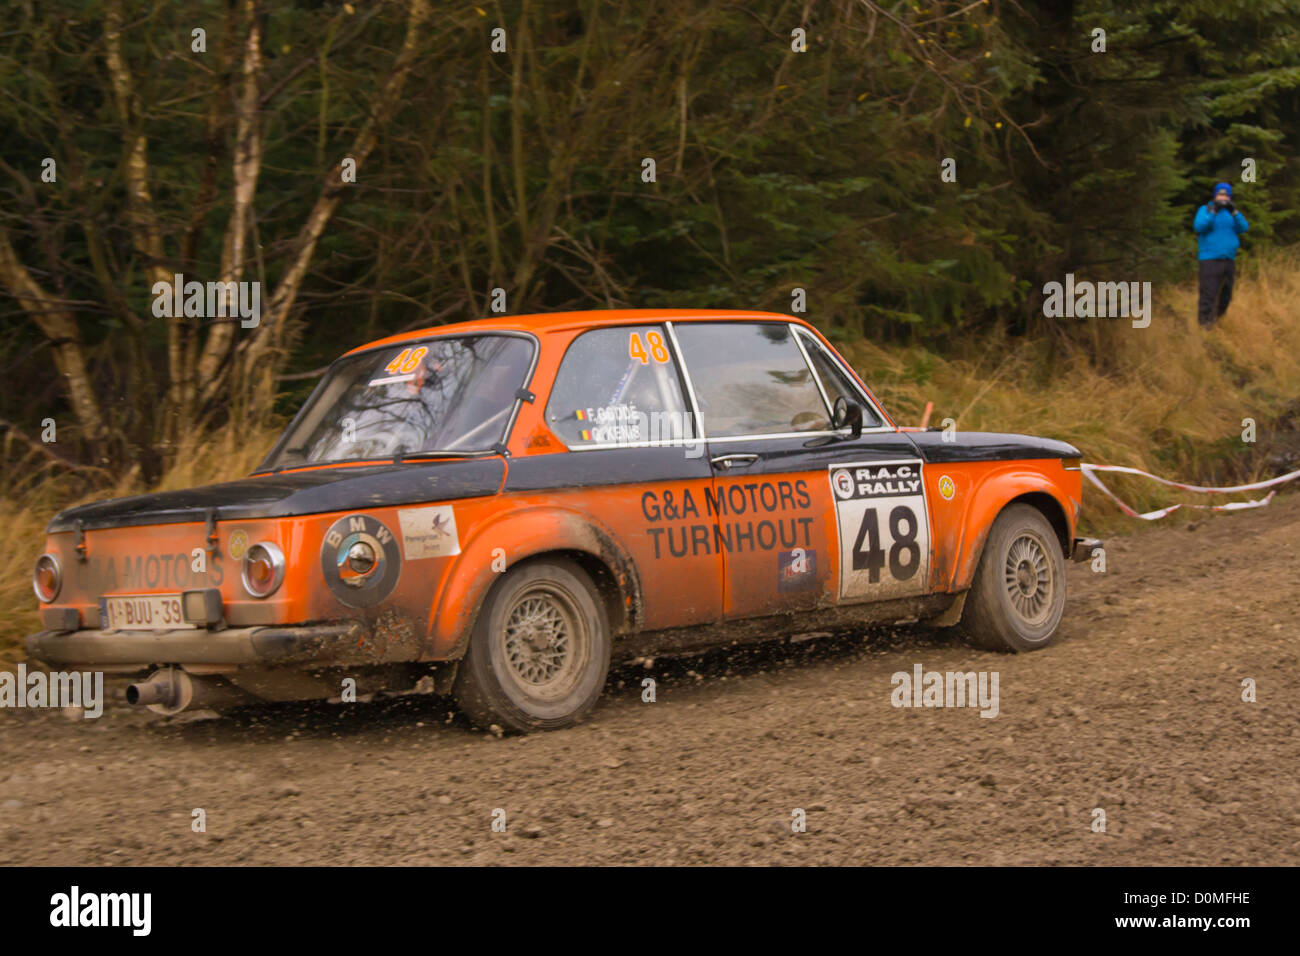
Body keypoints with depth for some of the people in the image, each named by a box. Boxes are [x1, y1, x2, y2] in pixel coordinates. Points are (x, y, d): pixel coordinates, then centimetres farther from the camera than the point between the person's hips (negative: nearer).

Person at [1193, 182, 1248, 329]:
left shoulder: (1231, 213, 15)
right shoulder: (1205, 210, 2)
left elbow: (1243, 228, -1)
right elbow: (1199, 226, -15)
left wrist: (1234, 212, -16)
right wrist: (1213, 212, -24)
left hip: (1228, 260, 5)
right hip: (1210, 260, -5)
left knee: (1225, 296, 10)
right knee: (1208, 295, -11)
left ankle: (1216, 320, 26)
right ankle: (1205, 325, -9)